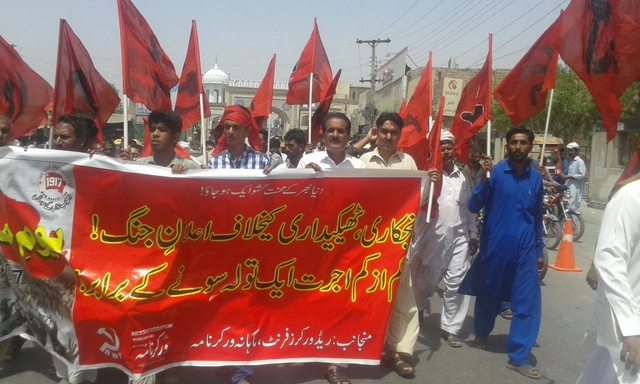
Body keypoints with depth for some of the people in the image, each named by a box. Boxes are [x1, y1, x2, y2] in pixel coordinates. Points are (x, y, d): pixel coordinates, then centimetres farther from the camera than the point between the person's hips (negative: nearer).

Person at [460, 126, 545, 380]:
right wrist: (484, 180, -27)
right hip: (495, 246, -3)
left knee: (527, 301, 0)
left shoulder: (536, 177, 5)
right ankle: (481, 334, 39)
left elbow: (537, 216, 14)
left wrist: (539, 249, 15)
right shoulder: (495, 172, -7)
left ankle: (518, 357, 10)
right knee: (489, 295, 14)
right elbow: (473, 207, -12)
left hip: (525, 249, 3)